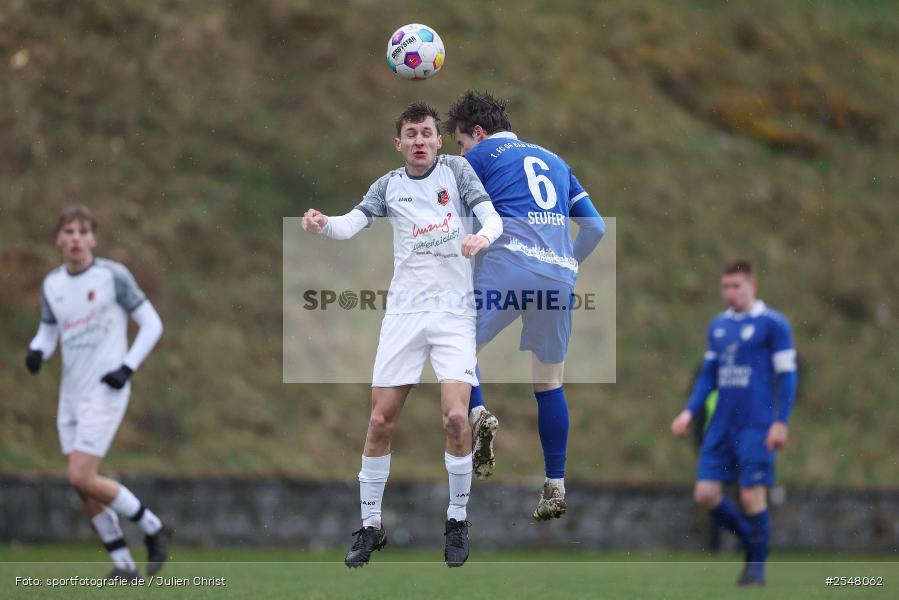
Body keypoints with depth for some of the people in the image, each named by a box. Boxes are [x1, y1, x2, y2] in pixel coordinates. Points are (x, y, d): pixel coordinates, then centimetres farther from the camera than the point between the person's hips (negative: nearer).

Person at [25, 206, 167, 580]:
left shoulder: (112, 276, -8)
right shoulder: (52, 285, 8)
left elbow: (152, 325, -4)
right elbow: (48, 332, 18)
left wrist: (127, 368, -14)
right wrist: (37, 352, -5)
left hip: (105, 392, -6)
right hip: (72, 392, 6)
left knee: (82, 478, -16)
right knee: (82, 486, 3)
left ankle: (151, 527, 4)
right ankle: (124, 565, 13)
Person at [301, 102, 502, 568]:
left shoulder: (456, 170, 2)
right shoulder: (389, 185, 6)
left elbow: (491, 216, -8)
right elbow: (351, 224, -7)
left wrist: (483, 236, -32)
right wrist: (322, 225, -30)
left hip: (454, 311, -2)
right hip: (404, 312, 2)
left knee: (456, 417, -17)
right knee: (380, 423, 0)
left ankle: (457, 521, 2)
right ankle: (370, 526, 14)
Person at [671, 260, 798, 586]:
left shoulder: (773, 323, -5)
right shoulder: (718, 325, 14)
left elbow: (787, 374, -6)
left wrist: (781, 422, -12)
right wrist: (689, 411, 8)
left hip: (756, 427, -6)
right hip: (722, 425, 6)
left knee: (752, 495, -8)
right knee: (706, 493, -1)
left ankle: (757, 566, 7)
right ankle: (751, 542, 19)